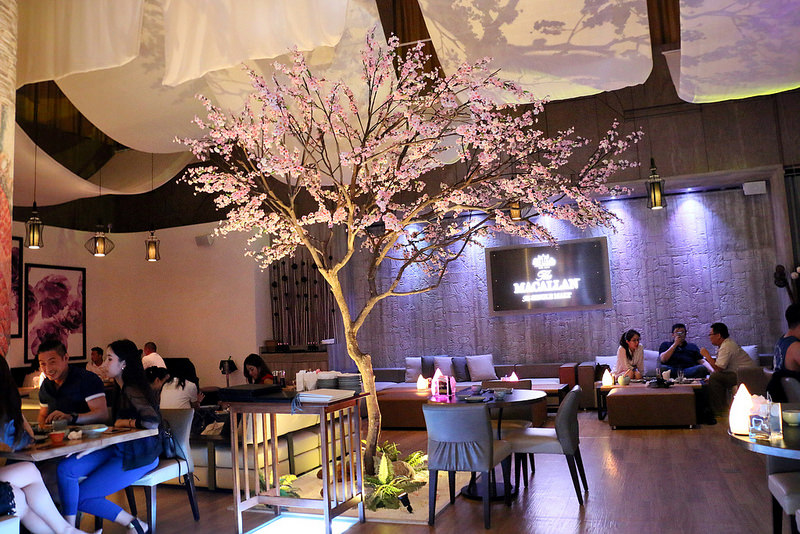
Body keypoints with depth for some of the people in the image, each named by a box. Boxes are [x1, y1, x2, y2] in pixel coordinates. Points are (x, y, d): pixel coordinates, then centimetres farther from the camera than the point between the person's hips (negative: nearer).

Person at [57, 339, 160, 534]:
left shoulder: (132, 390, -20)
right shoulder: (122, 389, 11)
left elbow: (153, 422, -34)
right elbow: (114, 421, 11)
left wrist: (124, 422, -16)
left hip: (138, 456, -9)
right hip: (119, 449, 9)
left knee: (81, 497, -5)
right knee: (66, 468, -6)